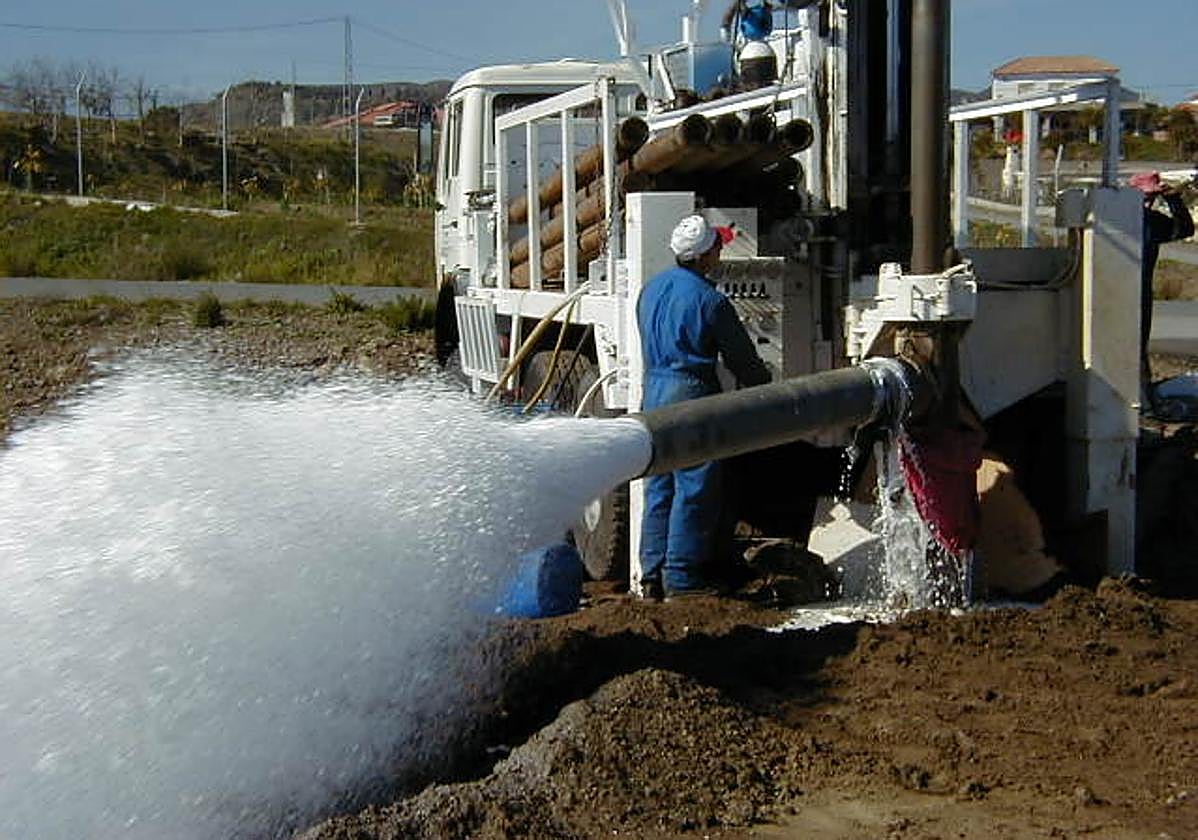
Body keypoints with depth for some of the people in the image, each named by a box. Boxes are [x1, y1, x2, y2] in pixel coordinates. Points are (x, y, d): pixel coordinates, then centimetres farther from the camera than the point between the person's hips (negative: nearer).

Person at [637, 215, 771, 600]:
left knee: (658, 489, 13)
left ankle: (652, 577, 16)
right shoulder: (710, 300, -13)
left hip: (654, 394, 8)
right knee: (694, 491, -2)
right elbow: (743, 359, -6)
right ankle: (681, 580, 0)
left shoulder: (650, 290, 10)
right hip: (692, 397, -8)